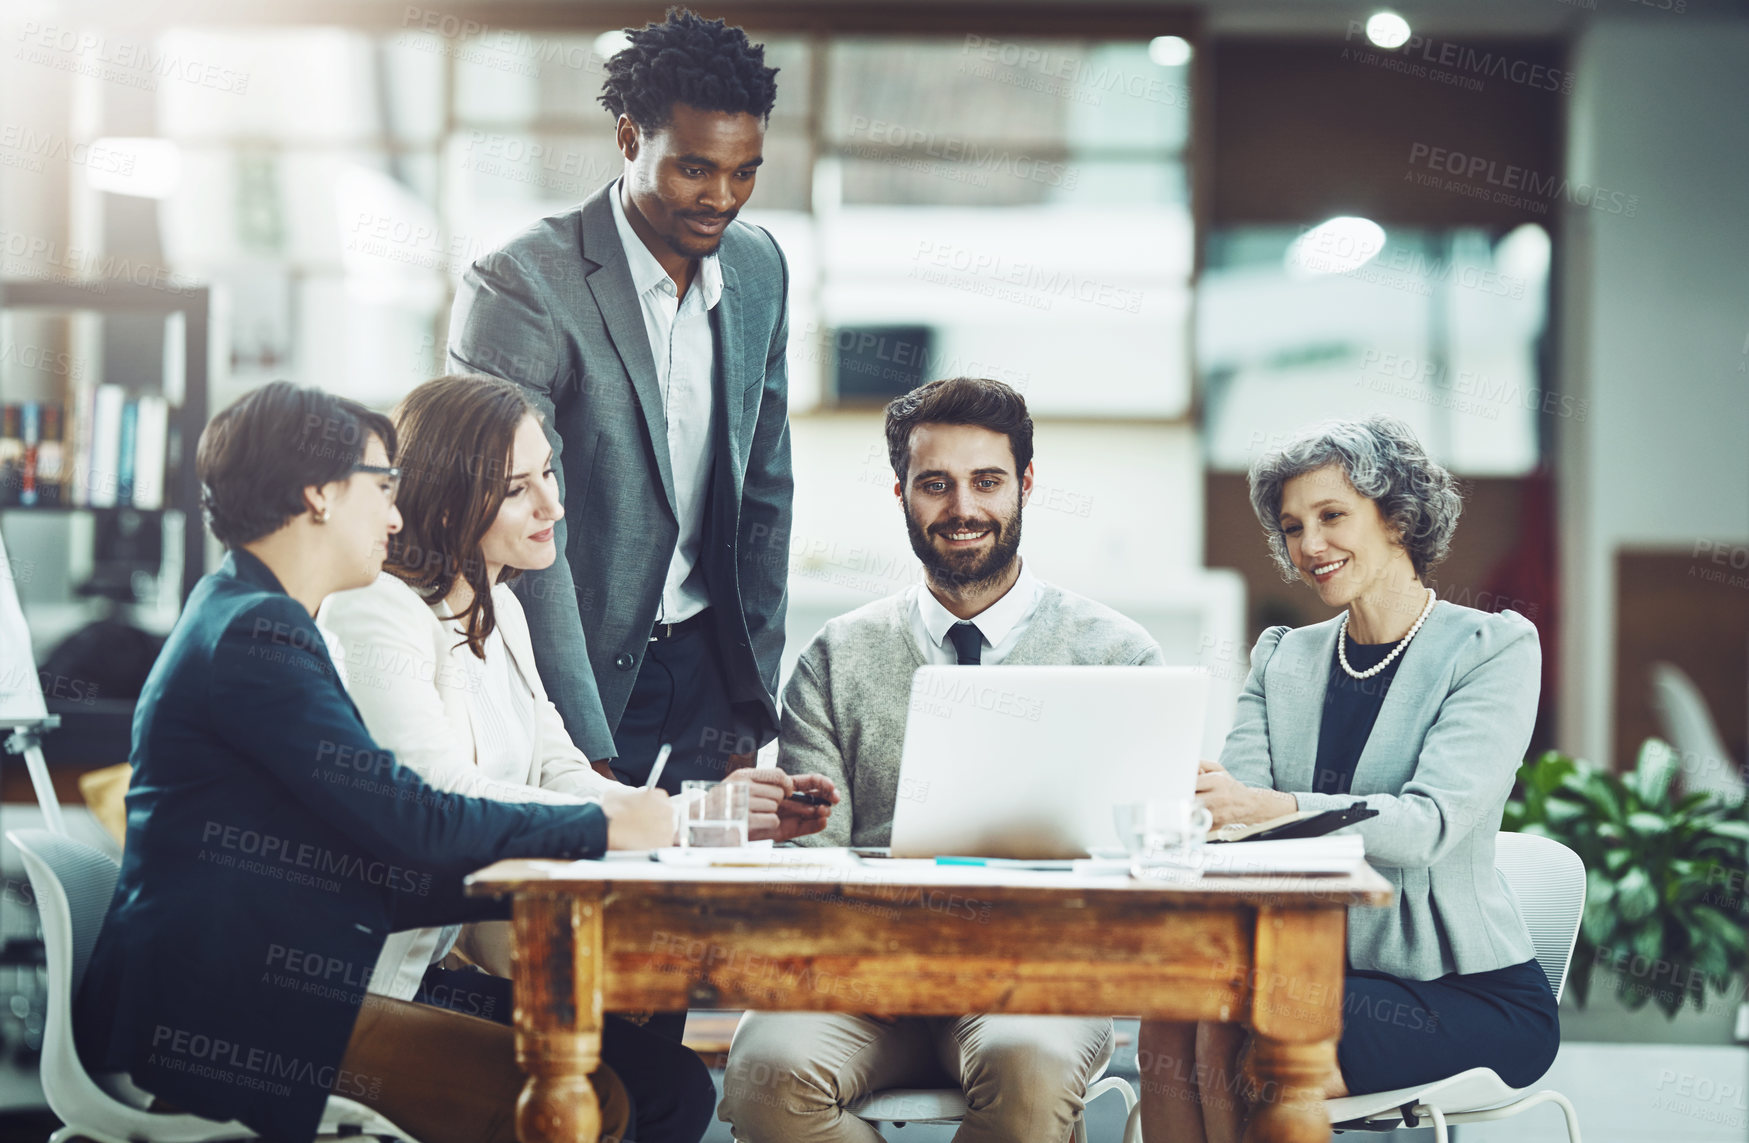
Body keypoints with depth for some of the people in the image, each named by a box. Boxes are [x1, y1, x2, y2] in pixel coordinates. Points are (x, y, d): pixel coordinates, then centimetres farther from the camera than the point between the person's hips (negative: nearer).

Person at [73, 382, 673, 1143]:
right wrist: (599, 830, -7)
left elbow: (367, 868, 17)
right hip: (207, 1021, -11)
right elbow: (404, 821, -18)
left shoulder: (246, 621, 21)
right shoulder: (256, 633, -11)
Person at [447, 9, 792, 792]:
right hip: (570, 672, -5)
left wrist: (751, 713, 9)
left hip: (704, 666, 5)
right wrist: (588, 757, -22)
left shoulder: (759, 269, 4)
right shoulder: (519, 287, -17)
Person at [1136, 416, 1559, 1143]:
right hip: (1321, 970, 5)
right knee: (1171, 1024, -25)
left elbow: (1429, 823, -20)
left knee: (1254, 1052, -30)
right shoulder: (1283, 659, 13)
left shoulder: (1495, 648, -4)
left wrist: (1270, 807, -37)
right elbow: (1236, 799, -1)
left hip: (1471, 994, -5)